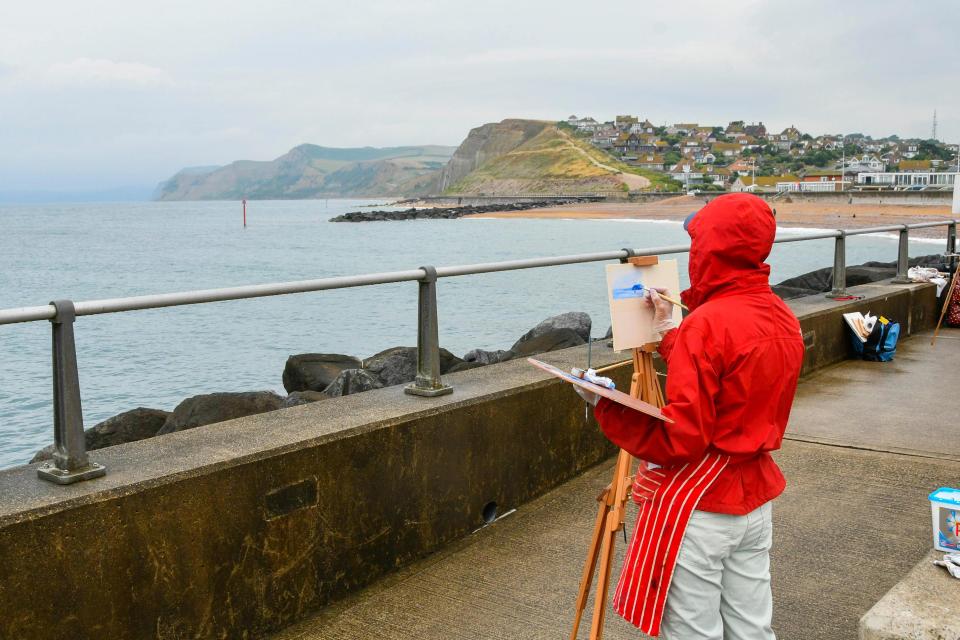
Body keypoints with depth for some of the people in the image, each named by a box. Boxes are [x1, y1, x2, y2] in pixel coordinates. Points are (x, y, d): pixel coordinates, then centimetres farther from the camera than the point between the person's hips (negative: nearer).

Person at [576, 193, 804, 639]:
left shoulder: (708, 324, -20)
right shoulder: (783, 318, 4)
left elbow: (680, 441, -22)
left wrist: (604, 407, -17)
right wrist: (671, 334, 15)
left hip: (699, 508, -8)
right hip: (756, 498, 8)